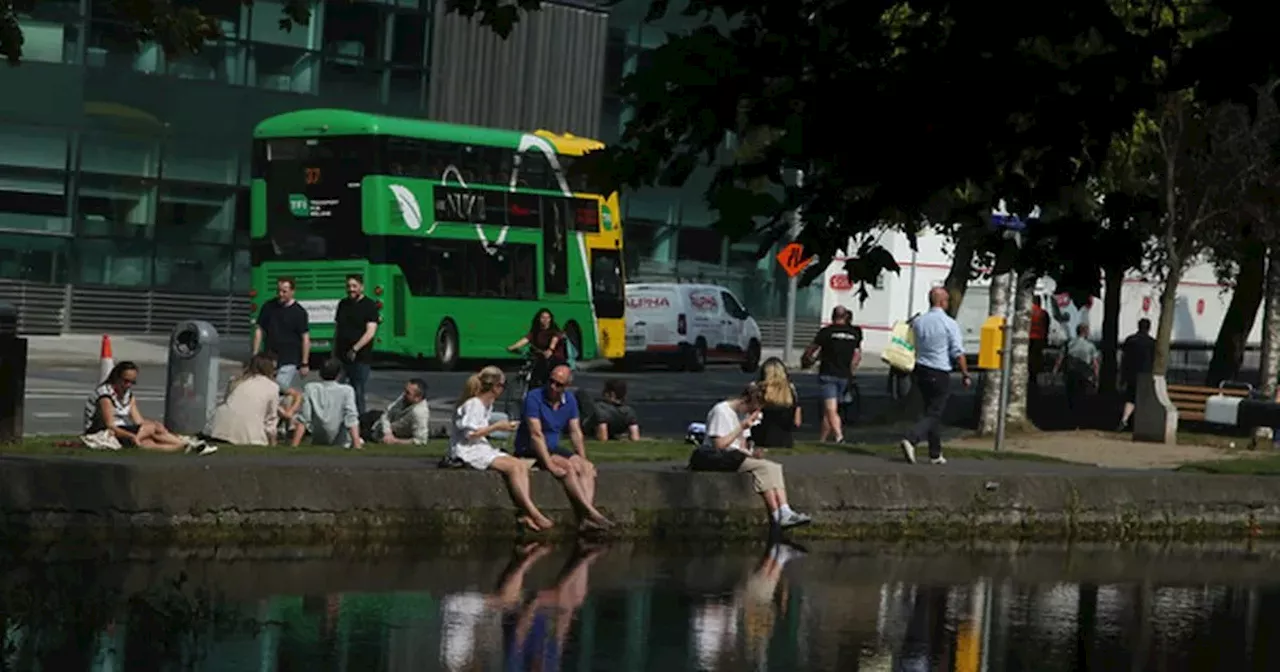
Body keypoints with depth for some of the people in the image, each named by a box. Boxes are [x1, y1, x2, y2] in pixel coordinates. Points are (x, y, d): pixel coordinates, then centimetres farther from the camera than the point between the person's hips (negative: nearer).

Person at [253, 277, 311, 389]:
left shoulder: (299, 312, -4)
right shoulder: (268, 307, 6)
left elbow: (305, 338, -4)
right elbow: (259, 330, 11)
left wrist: (304, 364, -7)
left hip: (289, 362, -5)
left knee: (281, 388, -17)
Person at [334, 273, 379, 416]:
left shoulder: (369, 306, -4)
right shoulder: (343, 304, 13)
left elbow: (370, 332, -13)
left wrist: (355, 349, -22)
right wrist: (333, 354, 14)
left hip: (360, 358, -5)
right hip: (342, 356, 5)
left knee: (357, 393, -3)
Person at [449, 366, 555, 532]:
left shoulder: (488, 404, 17)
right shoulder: (473, 404, -14)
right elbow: (469, 433, -20)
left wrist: (501, 425, 4)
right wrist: (496, 427, -16)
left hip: (483, 447, 10)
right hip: (468, 451, -10)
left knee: (523, 465, -13)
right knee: (512, 467, -26)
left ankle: (526, 515, -27)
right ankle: (534, 513, -26)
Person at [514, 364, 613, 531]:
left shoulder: (570, 401, 5)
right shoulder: (534, 397, -16)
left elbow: (575, 432, 8)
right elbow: (536, 435, -22)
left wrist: (583, 460, -5)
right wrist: (550, 465, -27)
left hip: (554, 448, 7)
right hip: (529, 450, -7)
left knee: (587, 467, -16)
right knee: (567, 467, -29)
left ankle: (587, 518, -32)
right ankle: (591, 512, -31)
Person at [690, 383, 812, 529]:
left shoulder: (744, 414, 17)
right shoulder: (720, 411, -10)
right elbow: (720, 445, -18)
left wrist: (750, 454, -5)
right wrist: (742, 428, -17)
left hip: (736, 456, 9)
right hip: (716, 457, -9)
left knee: (774, 467, -12)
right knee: (761, 467, -27)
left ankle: (785, 512, -27)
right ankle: (776, 516, -26)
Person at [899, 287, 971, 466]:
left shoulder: (917, 322, 4)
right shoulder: (949, 324, -11)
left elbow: (912, 348, 11)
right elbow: (958, 352, -11)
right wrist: (965, 374, -3)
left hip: (921, 371, 6)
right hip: (940, 374, -6)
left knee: (932, 411, 16)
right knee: (934, 413, -2)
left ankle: (935, 454, 19)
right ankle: (910, 439, -24)